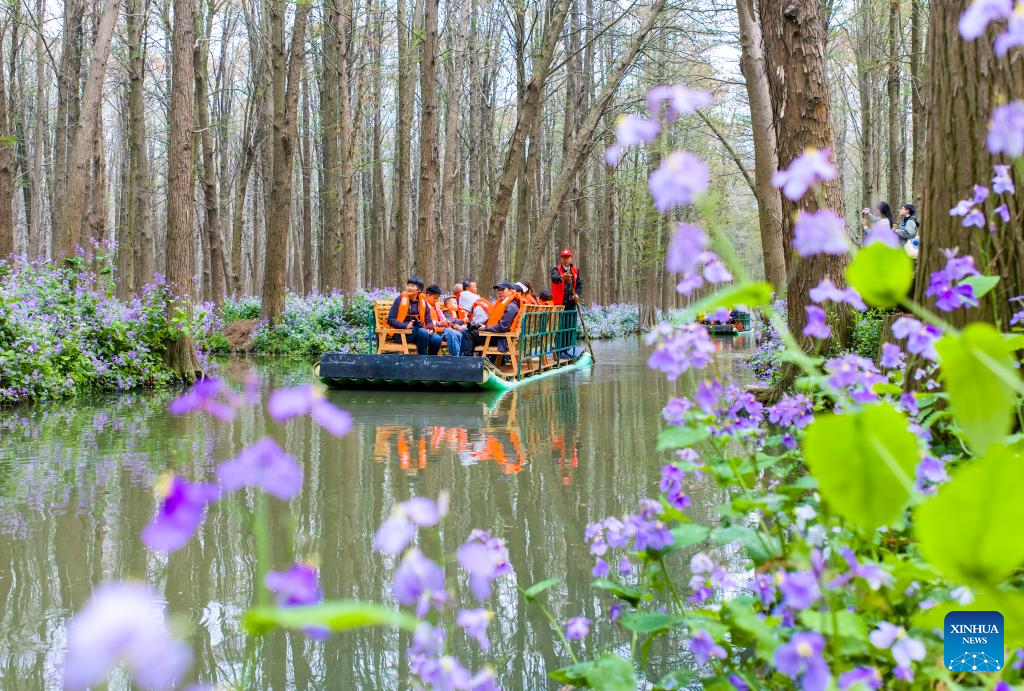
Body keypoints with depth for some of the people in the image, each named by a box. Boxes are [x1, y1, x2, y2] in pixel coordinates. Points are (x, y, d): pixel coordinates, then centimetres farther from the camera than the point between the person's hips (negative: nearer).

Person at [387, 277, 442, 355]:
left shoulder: (423, 301, 15)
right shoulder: (400, 299, 3)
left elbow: (428, 320, 18)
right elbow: (390, 320, -2)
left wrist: (430, 328, -6)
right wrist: (405, 326, -17)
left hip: (419, 330, 4)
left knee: (437, 339, -25)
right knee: (423, 332, -34)